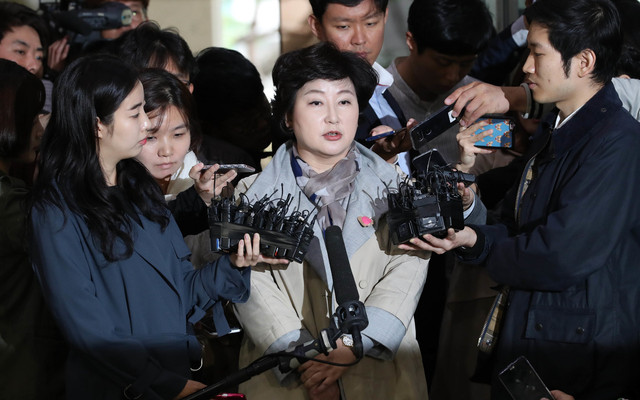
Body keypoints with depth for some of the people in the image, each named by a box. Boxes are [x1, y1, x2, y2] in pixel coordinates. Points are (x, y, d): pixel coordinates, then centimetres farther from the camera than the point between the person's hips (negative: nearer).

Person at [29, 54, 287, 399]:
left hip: (184, 371, 7)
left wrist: (233, 265, -5)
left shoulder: (139, 188, 12)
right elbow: (88, 328, -12)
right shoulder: (57, 211, -10)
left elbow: (182, 292, 11)